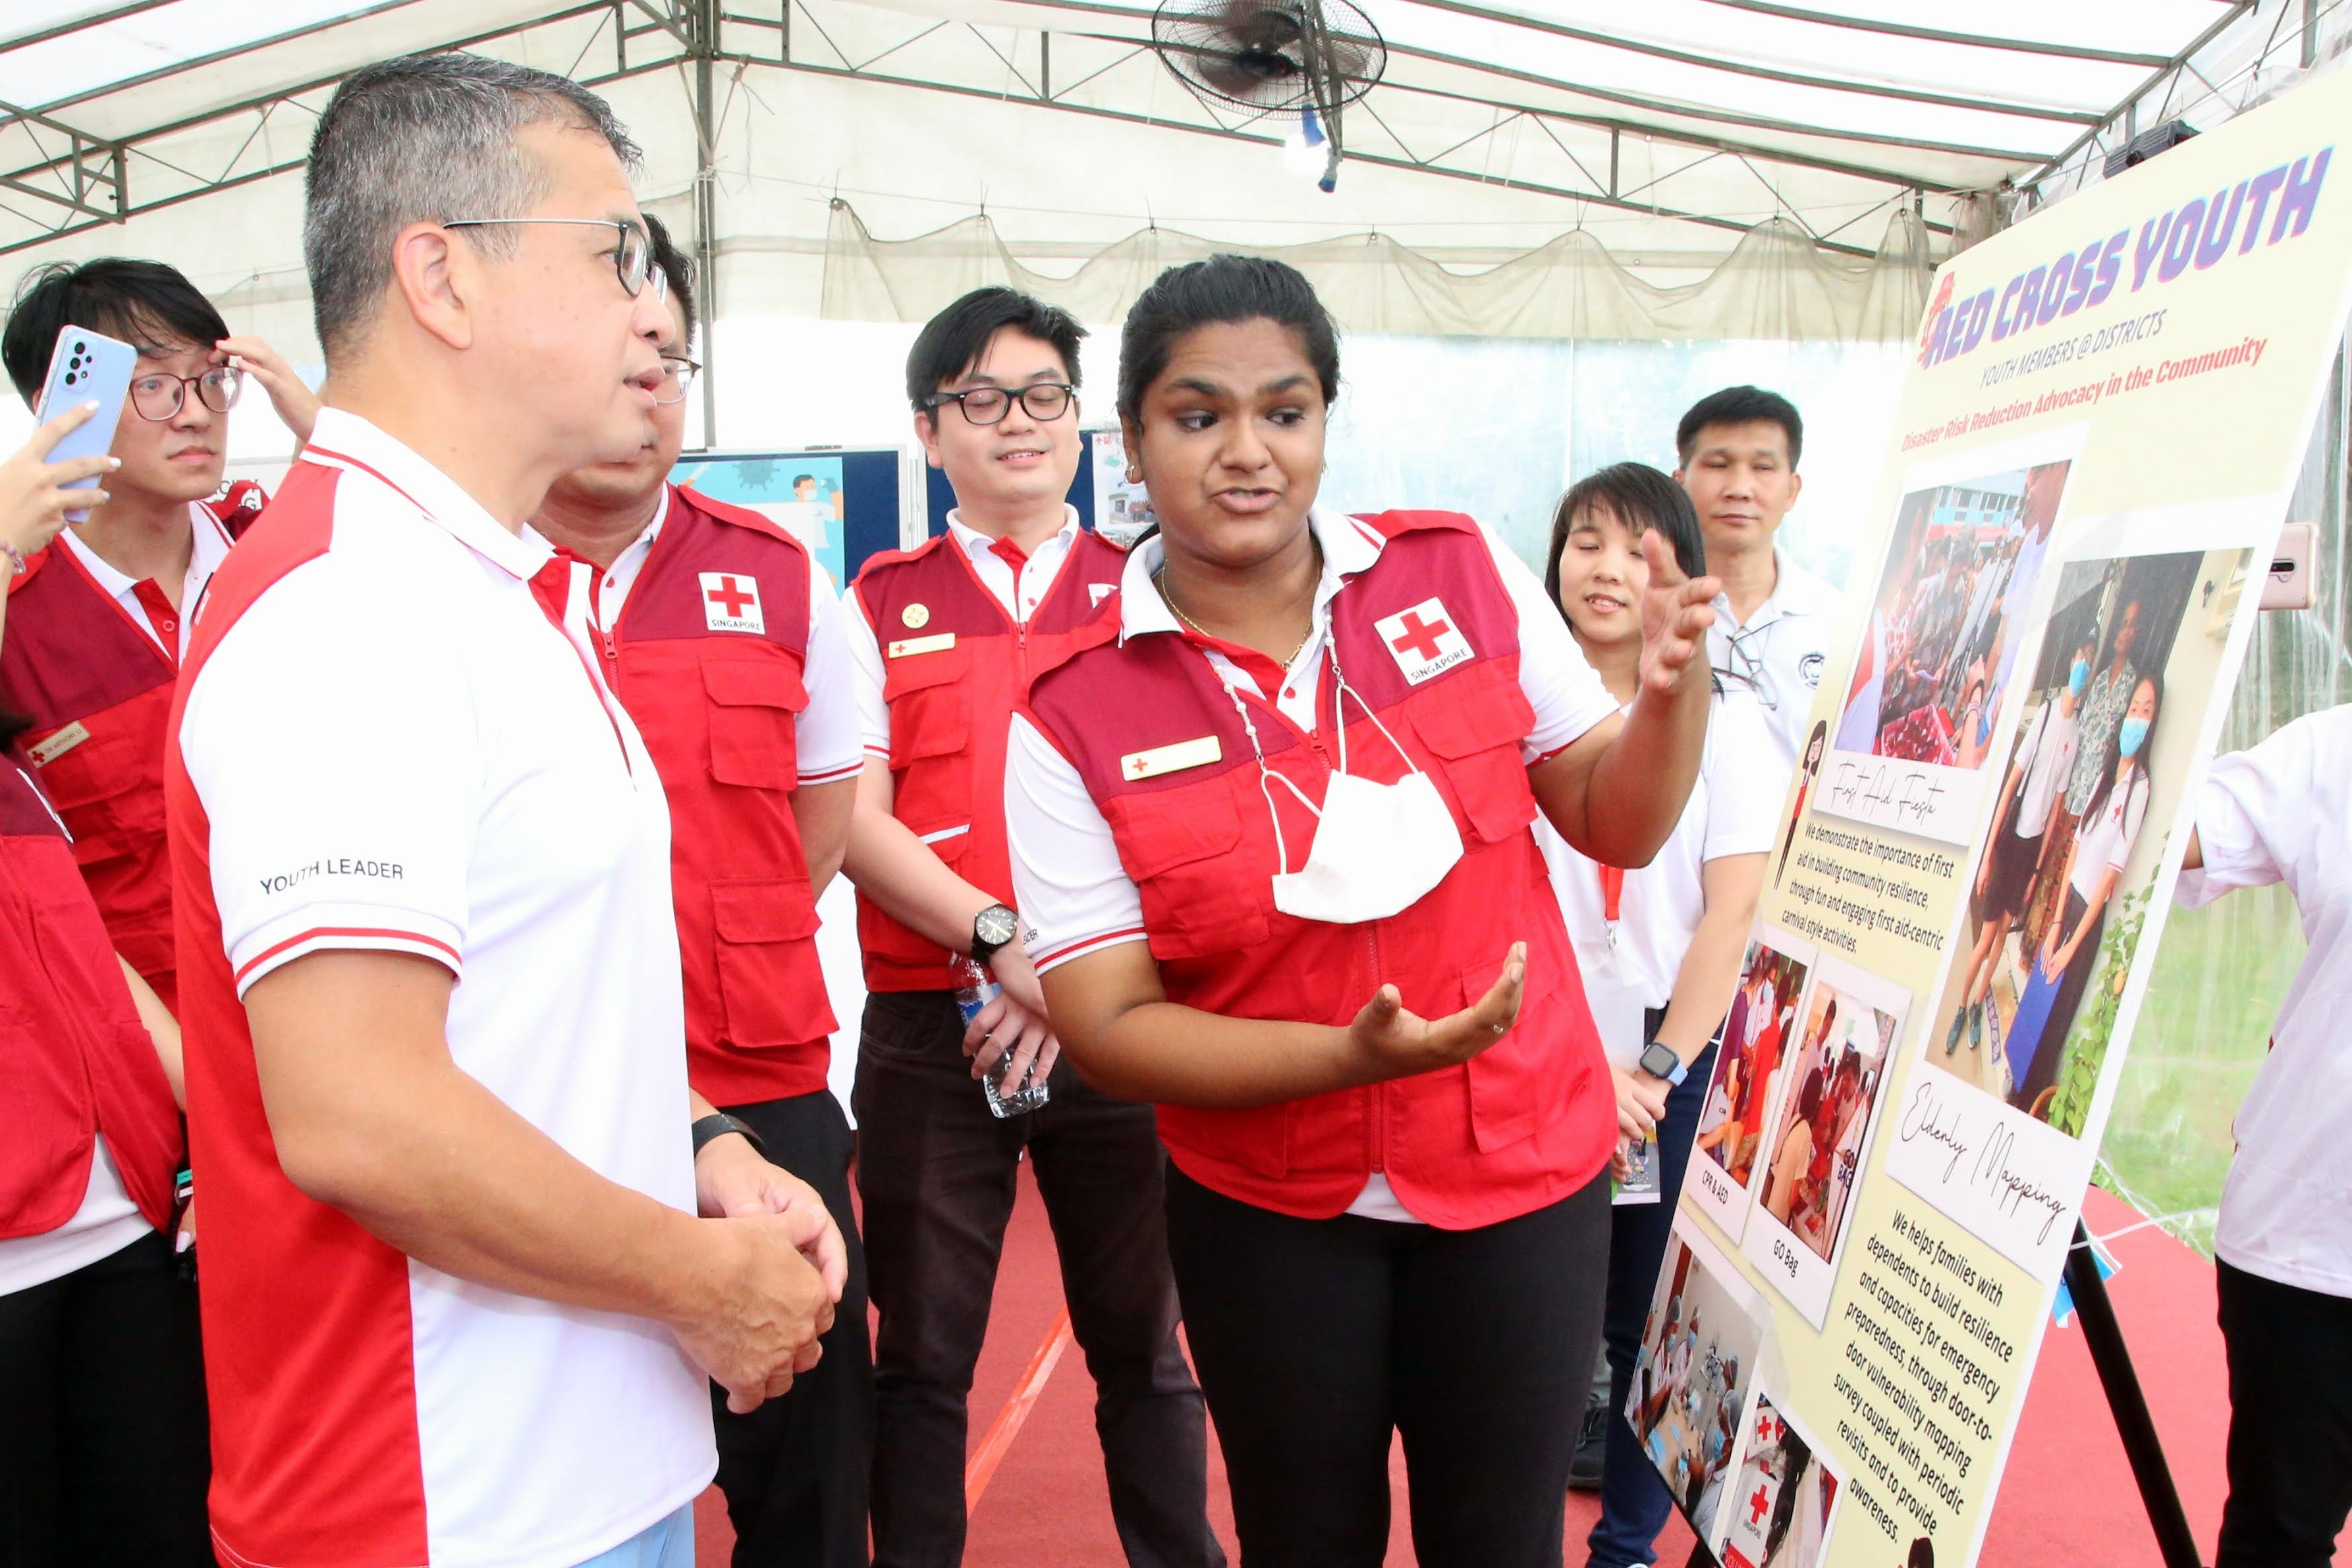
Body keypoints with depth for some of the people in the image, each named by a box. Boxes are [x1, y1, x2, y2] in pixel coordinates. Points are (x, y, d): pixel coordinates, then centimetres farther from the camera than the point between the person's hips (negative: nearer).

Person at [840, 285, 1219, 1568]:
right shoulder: (879, 606, 7)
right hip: (931, 1026, 0)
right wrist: (1005, 943, -16)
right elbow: (856, 823, -2)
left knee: (1145, 1342, 11)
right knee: (922, 1354, 9)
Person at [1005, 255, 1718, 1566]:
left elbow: (1614, 825, 3)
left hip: (1526, 1175, 1)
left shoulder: (1465, 572, -6)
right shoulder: (1073, 718, -12)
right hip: (1269, 1213, -1)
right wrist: (1357, 1053, -26)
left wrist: (1675, 686, -18)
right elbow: (1108, 1027, -13)